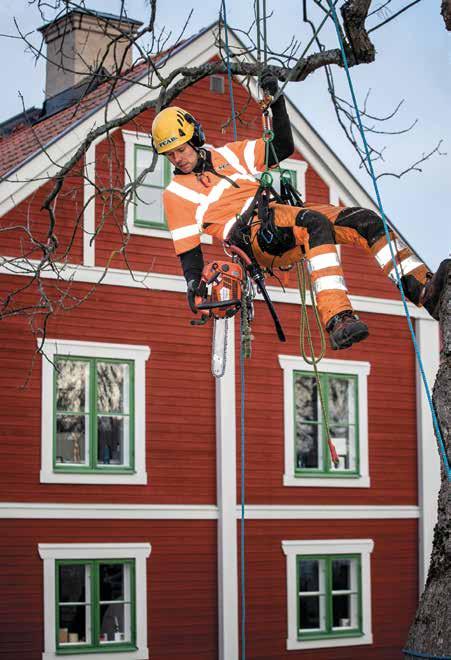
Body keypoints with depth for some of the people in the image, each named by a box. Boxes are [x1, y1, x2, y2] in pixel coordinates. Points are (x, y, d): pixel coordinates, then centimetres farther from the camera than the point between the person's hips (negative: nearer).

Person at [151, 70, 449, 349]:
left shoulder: (226, 154, 25)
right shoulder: (176, 192, 12)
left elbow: (283, 148, 22)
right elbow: (187, 251, 7)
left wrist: (276, 102, 11)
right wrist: (194, 287, -10)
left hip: (285, 215, 6)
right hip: (254, 235, -6)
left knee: (365, 219, -15)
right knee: (314, 223, -38)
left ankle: (425, 290, -26)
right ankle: (338, 320, -53)